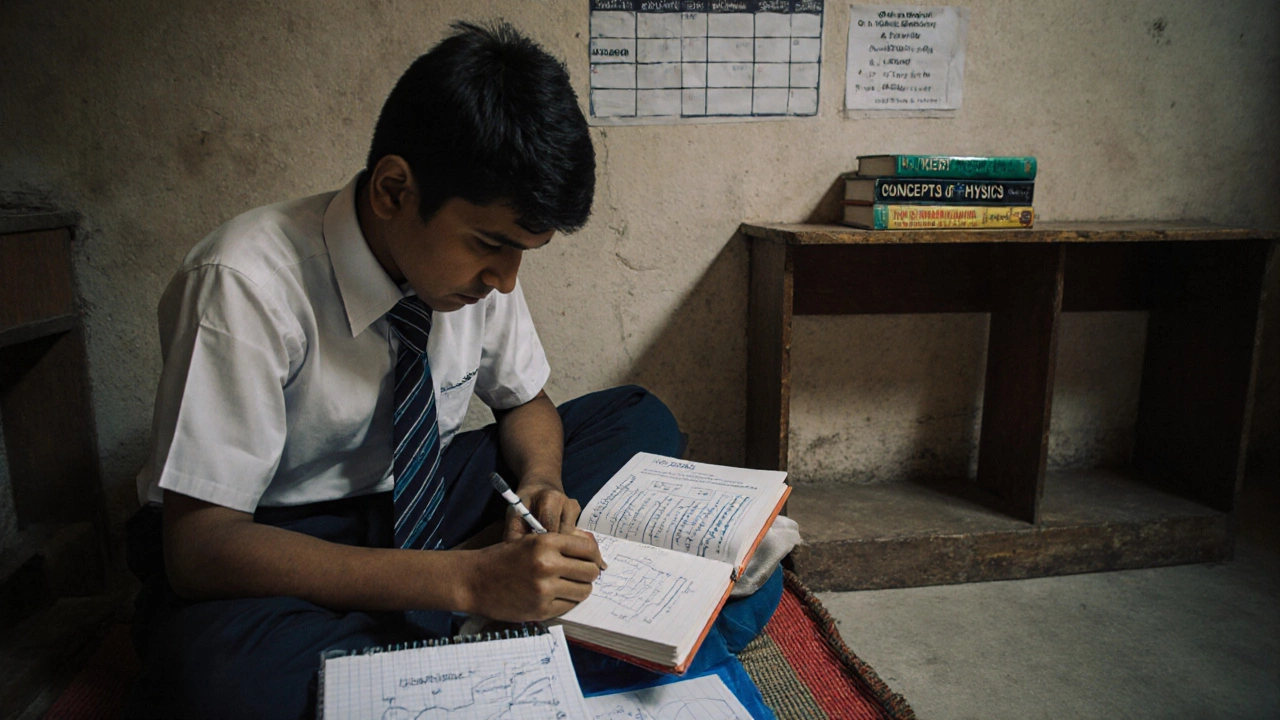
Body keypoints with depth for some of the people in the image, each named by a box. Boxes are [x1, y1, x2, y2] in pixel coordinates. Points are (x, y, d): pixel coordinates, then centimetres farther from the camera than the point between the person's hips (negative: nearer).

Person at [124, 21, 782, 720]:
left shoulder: (477, 260, -11)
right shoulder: (243, 284, -27)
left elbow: (525, 401, 5)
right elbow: (200, 547, -29)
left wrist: (541, 483, -20)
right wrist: (467, 579, -38)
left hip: (423, 499, 5)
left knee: (641, 419, -5)